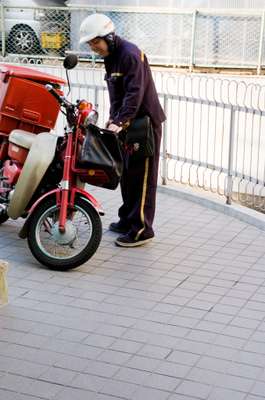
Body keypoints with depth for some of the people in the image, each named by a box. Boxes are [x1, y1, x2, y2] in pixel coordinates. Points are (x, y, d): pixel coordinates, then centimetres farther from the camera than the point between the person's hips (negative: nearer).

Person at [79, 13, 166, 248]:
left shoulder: (130, 54, -18)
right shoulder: (111, 58, 13)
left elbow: (135, 94, -26)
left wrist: (120, 122, -31)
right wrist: (113, 120, 2)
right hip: (128, 123, 10)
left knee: (142, 177, -7)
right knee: (127, 173, 16)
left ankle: (141, 229, -3)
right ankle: (127, 220, 27)